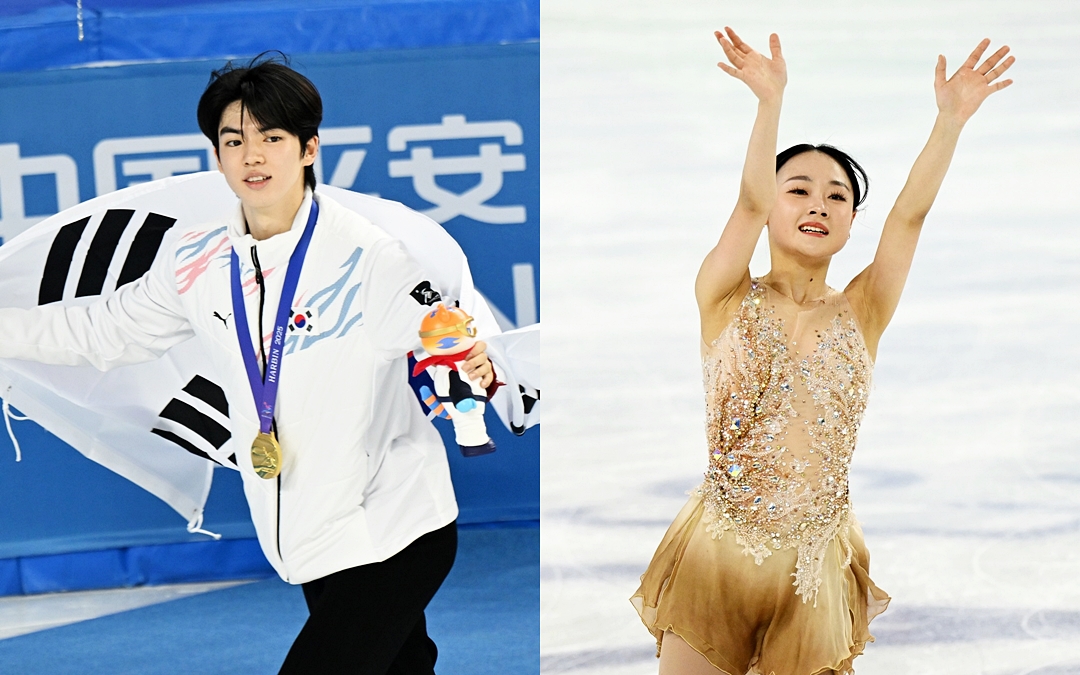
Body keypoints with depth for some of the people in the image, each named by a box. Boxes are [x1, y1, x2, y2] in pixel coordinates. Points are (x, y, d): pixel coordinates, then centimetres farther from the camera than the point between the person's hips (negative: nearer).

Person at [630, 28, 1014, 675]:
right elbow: (749, 204, -16)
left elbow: (910, 215, -6)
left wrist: (952, 117, -18)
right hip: (719, 557, -2)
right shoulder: (729, 302, 0)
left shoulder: (859, 316, 6)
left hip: (814, 568, 2)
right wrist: (771, 98, -31)